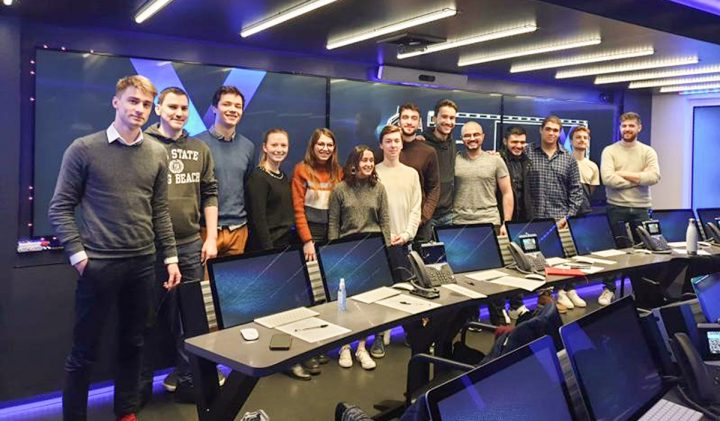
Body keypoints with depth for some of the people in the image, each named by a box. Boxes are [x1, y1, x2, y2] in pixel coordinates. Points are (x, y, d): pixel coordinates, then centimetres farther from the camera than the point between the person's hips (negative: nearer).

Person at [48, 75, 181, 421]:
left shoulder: (157, 155, 7)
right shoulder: (83, 149, -4)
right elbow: (60, 208, -3)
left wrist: (170, 257, 7)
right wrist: (78, 254, -11)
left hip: (143, 263, 4)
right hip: (98, 263, -4)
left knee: (133, 344, 14)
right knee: (84, 350, 6)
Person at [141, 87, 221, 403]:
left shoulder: (200, 149, 11)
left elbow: (209, 195, 12)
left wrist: (211, 238, 5)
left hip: (190, 246, 3)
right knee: (146, 317, 8)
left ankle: (186, 379, 23)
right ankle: (140, 384, 23)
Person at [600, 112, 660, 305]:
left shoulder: (648, 152, 5)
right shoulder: (609, 151, -1)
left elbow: (654, 177, -12)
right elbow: (607, 178, -16)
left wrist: (624, 174, -13)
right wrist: (638, 180, -10)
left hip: (641, 208, 2)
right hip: (616, 207, -2)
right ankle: (609, 288, 15)